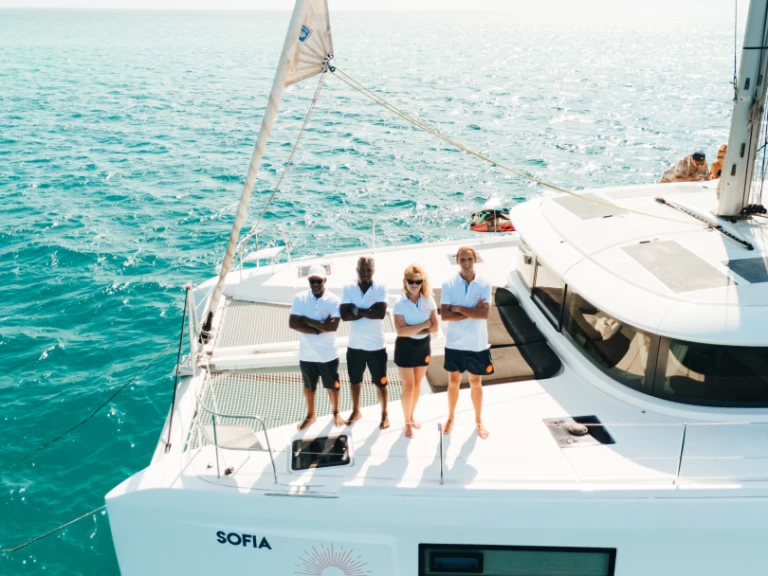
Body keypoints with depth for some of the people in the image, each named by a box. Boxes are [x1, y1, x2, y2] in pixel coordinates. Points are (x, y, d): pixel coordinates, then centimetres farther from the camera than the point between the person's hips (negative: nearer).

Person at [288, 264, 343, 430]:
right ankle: (310, 415, 37)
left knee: (332, 385, 16)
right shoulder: (300, 298, -7)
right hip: (306, 354, 2)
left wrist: (307, 320, -19)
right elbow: (293, 323, -16)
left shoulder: (334, 300, -13)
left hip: (328, 354, -1)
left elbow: (333, 326, -23)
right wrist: (319, 328, -20)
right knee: (308, 386, 18)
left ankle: (336, 413, 39)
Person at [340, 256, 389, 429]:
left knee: (380, 382, 9)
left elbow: (381, 313, -22)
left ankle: (384, 415, 26)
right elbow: (345, 315, -14)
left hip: (376, 345, -2)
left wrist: (358, 310, -17)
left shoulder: (381, 288, -8)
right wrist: (369, 311, -18)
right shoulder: (348, 288, -3)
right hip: (355, 345, 3)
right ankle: (356, 411, 37)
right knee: (355, 381, 18)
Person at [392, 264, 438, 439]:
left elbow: (435, 327, -8)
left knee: (417, 384, 17)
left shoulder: (429, 300, -5)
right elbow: (400, 331, -23)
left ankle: (411, 416, 37)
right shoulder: (400, 303, -15)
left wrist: (413, 330, -18)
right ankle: (407, 422, 19)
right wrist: (424, 325, -19)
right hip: (406, 347, -4)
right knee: (408, 386, 1)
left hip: (423, 345, 4)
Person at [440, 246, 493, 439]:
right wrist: (473, 312, -19)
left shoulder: (484, 285, -7)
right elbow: (445, 315, -16)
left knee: (476, 382, 14)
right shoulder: (448, 285, -7)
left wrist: (459, 308, -18)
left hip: (477, 344, 0)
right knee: (454, 381, 15)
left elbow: (485, 314, -18)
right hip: (454, 343, 0)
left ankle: (478, 420, 30)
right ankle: (450, 417, 33)